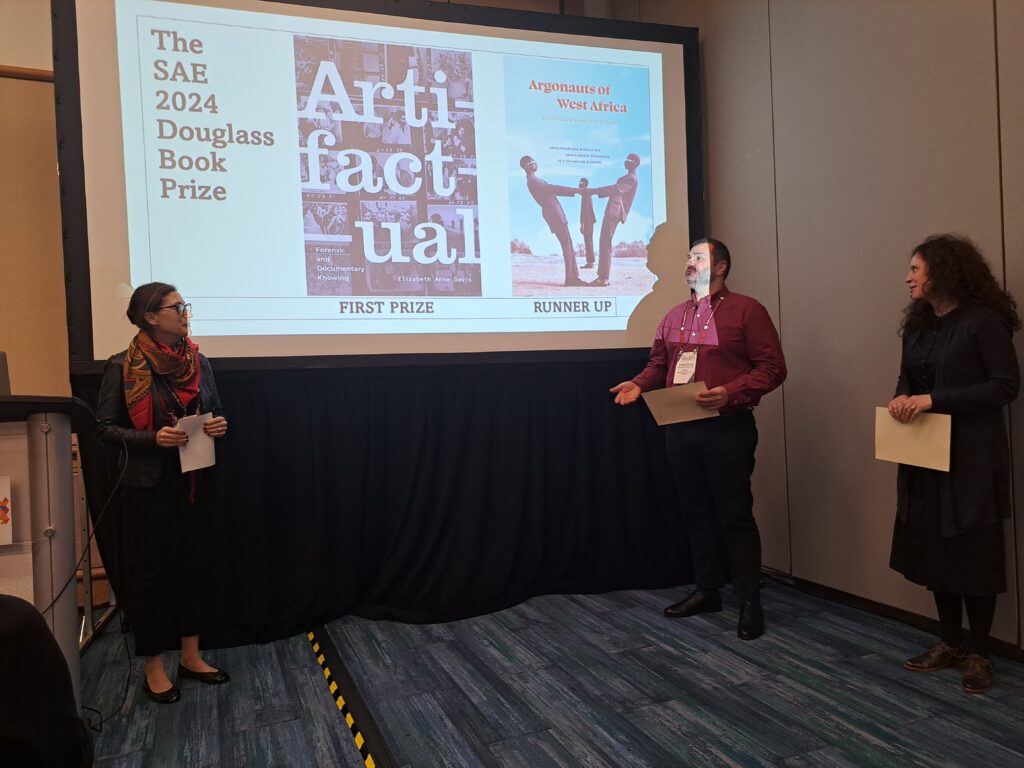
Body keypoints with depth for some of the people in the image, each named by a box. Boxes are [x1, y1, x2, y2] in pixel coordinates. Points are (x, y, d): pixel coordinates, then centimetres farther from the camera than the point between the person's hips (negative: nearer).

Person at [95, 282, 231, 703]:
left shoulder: (198, 362, 5)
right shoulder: (123, 366, -9)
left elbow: (215, 412, 15)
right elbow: (105, 428, -7)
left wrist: (219, 426, -7)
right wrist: (152, 437, -22)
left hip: (195, 480, 5)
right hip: (149, 484, -5)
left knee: (190, 566, 13)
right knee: (150, 573, 5)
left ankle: (191, 656, 27)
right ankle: (154, 668, 20)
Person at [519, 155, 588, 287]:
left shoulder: (535, 180, 21)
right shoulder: (532, 181, -11)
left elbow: (551, 190, 25)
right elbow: (553, 188, -19)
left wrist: (574, 191, 25)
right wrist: (575, 190, -19)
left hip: (554, 213, 10)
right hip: (553, 213, -10)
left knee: (567, 245, 6)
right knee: (567, 244, -13)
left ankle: (572, 277, 5)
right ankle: (570, 277, -14)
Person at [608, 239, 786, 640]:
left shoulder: (746, 310, -4)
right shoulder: (674, 316, 15)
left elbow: (772, 367, -9)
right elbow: (658, 363, 18)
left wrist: (730, 393, -22)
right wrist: (638, 384, -3)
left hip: (727, 429, -6)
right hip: (679, 428, 6)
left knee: (735, 516, 0)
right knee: (696, 512, 13)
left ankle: (750, 602, 13)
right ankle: (706, 590, 27)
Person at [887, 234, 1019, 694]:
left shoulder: (983, 321, -11)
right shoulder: (917, 325, 11)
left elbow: (1006, 385, -15)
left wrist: (935, 400, -21)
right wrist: (901, 399, -7)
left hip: (971, 457, -7)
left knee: (974, 553, 3)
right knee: (934, 549, 11)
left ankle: (978, 653, 17)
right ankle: (951, 643, 25)